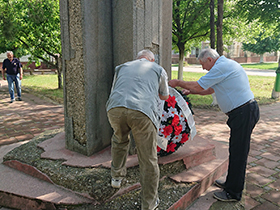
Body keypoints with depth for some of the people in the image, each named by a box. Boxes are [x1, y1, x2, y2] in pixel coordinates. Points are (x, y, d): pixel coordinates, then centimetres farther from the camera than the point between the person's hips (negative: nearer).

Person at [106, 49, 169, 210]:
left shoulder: (122, 67, 32)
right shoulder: (159, 69, 27)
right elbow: (165, 96, 38)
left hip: (115, 108, 3)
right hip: (142, 112, -3)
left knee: (119, 140, 34)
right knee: (148, 160, 11)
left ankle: (117, 176, 49)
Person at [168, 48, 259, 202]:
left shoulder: (222, 67, -15)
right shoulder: (227, 65, 18)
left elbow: (198, 86, -15)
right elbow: (210, 89, 25)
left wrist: (177, 83, -2)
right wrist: (191, 91, 21)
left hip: (244, 113, -10)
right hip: (243, 112, 10)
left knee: (238, 153, -2)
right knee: (236, 150, 17)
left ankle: (233, 193, 11)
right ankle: (231, 183, 31)